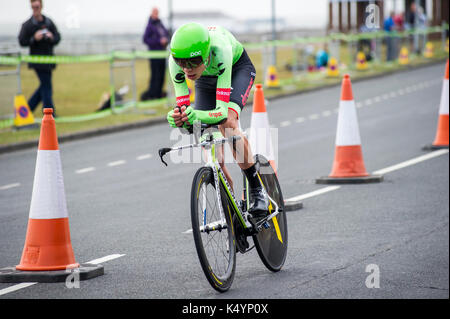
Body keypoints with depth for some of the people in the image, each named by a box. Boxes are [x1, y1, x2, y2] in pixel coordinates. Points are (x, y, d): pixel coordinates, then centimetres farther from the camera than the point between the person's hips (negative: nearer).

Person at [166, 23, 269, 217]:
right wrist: (178, 118, -55)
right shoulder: (176, 61, -35)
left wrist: (198, 115, -67)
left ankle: (257, 190, -15)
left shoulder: (219, 49, -45)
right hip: (206, 78, 4)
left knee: (228, 122, -31)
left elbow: (222, 111, -47)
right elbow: (183, 108, -31)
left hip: (238, 68, -4)